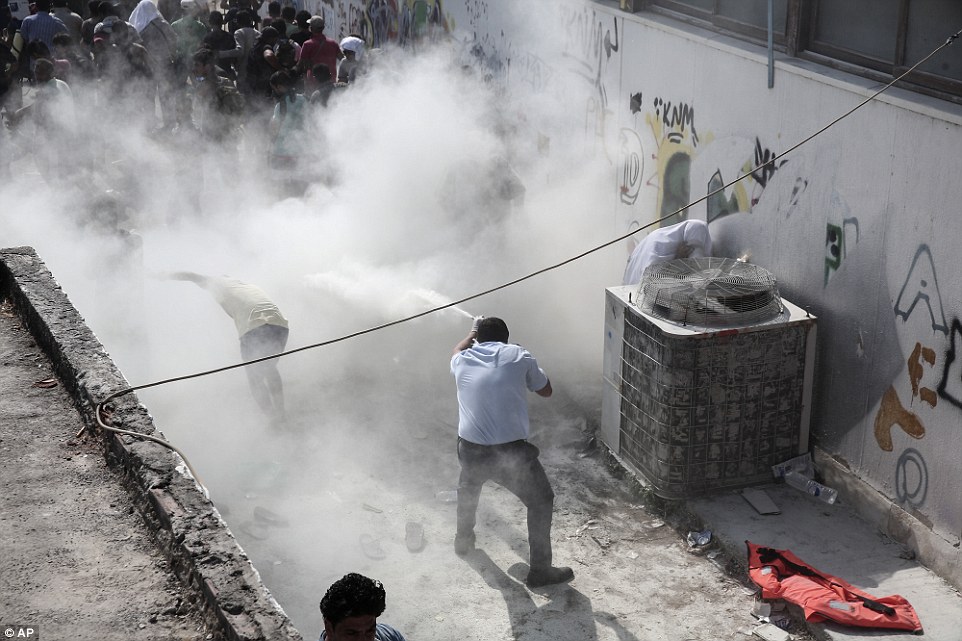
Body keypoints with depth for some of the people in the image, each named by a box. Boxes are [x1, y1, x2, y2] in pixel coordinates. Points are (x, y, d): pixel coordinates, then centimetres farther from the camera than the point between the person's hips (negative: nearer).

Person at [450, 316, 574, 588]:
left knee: (468, 488, 35)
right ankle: (539, 570, 17)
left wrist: (473, 332, 48)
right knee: (541, 500, 16)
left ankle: (463, 541, 54)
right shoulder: (518, 356, -3)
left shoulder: (462, 361, 5)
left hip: (470, 450, 4)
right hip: (511, 451, -4)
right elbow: (545, 390, 11)